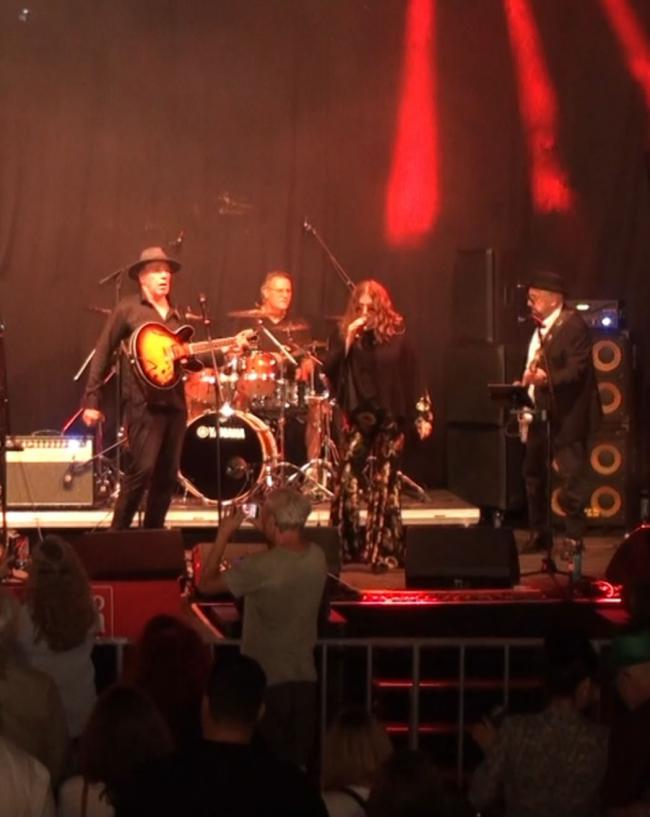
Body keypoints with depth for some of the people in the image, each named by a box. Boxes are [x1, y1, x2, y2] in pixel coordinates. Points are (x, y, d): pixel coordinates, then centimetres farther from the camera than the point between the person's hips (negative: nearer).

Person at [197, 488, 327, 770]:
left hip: (267, 682, -6)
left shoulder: (260, 567, -23)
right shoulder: (317, 557, -4)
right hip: (305, 680, 6)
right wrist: (268, 533, 9)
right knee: (299, 763, 14)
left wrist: (223, 535, -4)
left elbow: (206, 583, -11)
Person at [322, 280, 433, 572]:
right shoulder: (344, 335, 3)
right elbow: (329, 369, -8)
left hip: (389, 420, 0)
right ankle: (343, 551, 2)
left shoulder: (397, 336, 1)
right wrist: (349, 338, -16)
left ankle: (384, 553, 6)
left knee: (384, 488, 2)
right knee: (348, 485, -5)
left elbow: (412, 378, 3)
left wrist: (423, 415, -2)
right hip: (357, 420, 0)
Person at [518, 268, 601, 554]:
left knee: (570, 477, -6)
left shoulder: (573, 325, -13)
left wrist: (547, 377, -35)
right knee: (534, 474, 14)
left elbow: (576, 370, -22)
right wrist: (526, 383, 6)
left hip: (565, 415, -9)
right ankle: (539, 534, 25)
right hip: (539, 413, 9)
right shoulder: (539, 328, 14)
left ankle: (574, 538, 0)